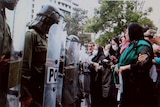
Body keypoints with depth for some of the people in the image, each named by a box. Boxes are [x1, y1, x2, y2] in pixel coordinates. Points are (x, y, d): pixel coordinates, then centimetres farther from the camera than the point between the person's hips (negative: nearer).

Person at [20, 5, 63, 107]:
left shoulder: (45, 37, 14)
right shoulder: (31, 35, -11)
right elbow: (24, 65, -18)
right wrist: (25, 94, -19)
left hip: (43, 87, 8)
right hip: (33, 87, -8)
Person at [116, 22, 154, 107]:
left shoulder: (142, 45, -13)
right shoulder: (132, 45, 13)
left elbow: (145, 63, -28)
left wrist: (126, 67, -20)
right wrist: (119, 66, 1)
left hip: (138, 85, -8)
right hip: (128, 84, 8)